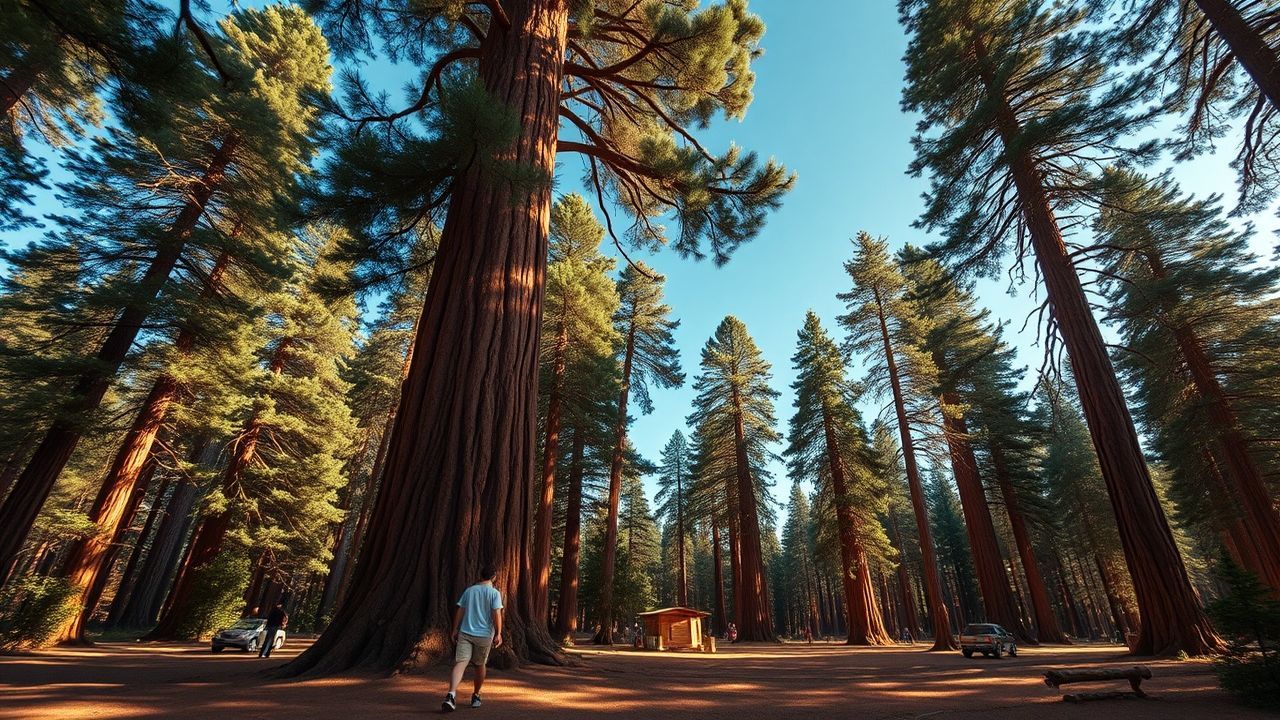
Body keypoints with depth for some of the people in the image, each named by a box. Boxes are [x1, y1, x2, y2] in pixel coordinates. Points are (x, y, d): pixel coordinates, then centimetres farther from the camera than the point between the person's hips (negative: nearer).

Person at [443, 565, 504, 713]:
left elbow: (459, 611, 7)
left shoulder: (469, 590, 7)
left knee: (460, 663, -6)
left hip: (465, 633, 2)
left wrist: (455, 630, 14)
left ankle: (451, 695, -26)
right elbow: (497, 614, -12)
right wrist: (498, 634, -9)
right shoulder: (494, 593, -4)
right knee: (480, 665, 17)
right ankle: (476, 696, 30)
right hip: (484, 635, -1)